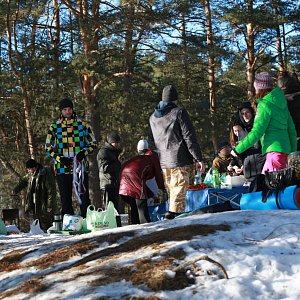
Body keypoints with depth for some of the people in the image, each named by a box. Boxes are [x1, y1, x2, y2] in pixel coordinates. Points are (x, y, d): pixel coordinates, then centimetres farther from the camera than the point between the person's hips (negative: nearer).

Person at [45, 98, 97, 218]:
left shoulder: (83, 125, 7)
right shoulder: (54, 127, 7)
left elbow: (93, 143, 12)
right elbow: (48, 147, 9)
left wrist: (84, 152, -8)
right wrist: (60, 158, -8)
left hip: (81, 166, -1)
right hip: (62, 168, 1)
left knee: (84, 197, -3)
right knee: (65, 199, 4)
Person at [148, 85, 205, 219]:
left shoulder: (153, 117, 14)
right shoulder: (179, 112, -6)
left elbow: (152, 141, 22)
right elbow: (189, 137, -9)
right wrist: (198, 158, -8)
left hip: (163, 162, 6)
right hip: (181, 160, -6)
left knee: (172, 193, 14)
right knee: (179, 193, -9)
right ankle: (173, 214, -24)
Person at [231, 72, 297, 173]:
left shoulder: (265, 105, -10)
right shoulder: (281, 103, 16)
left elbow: (256, 132, -14)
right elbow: (291, 128, 18)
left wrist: (237, 150, -7)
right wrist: (293, 152, 24)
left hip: (275, 150, -9)